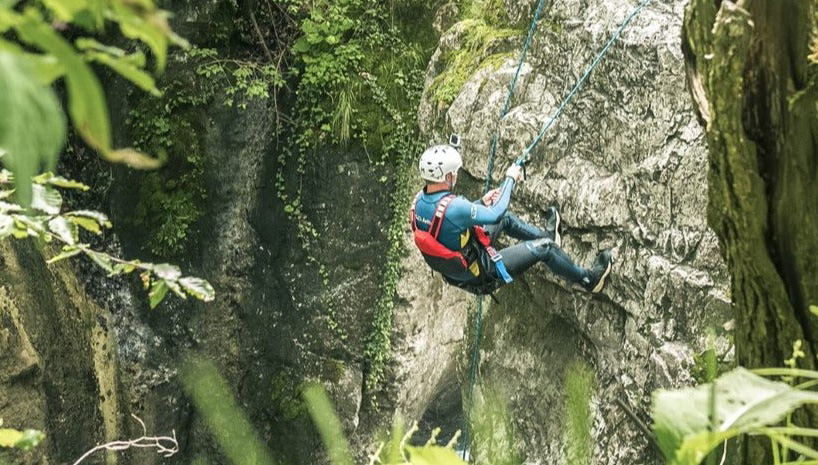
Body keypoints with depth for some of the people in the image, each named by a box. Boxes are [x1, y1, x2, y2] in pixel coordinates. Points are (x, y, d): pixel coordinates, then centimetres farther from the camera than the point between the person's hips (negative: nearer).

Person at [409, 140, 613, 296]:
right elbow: (496, 213, -22)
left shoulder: (419, 200, -10)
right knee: (543, 247, 1)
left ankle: (547, 234, 46)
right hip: (482, 276, -8)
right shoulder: (453, 207, -37)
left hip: (452, 271, 9)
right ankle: (588, 279, 21)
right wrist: (510, 179, -8)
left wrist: (481, 202, 9)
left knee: (506, 218, 23)